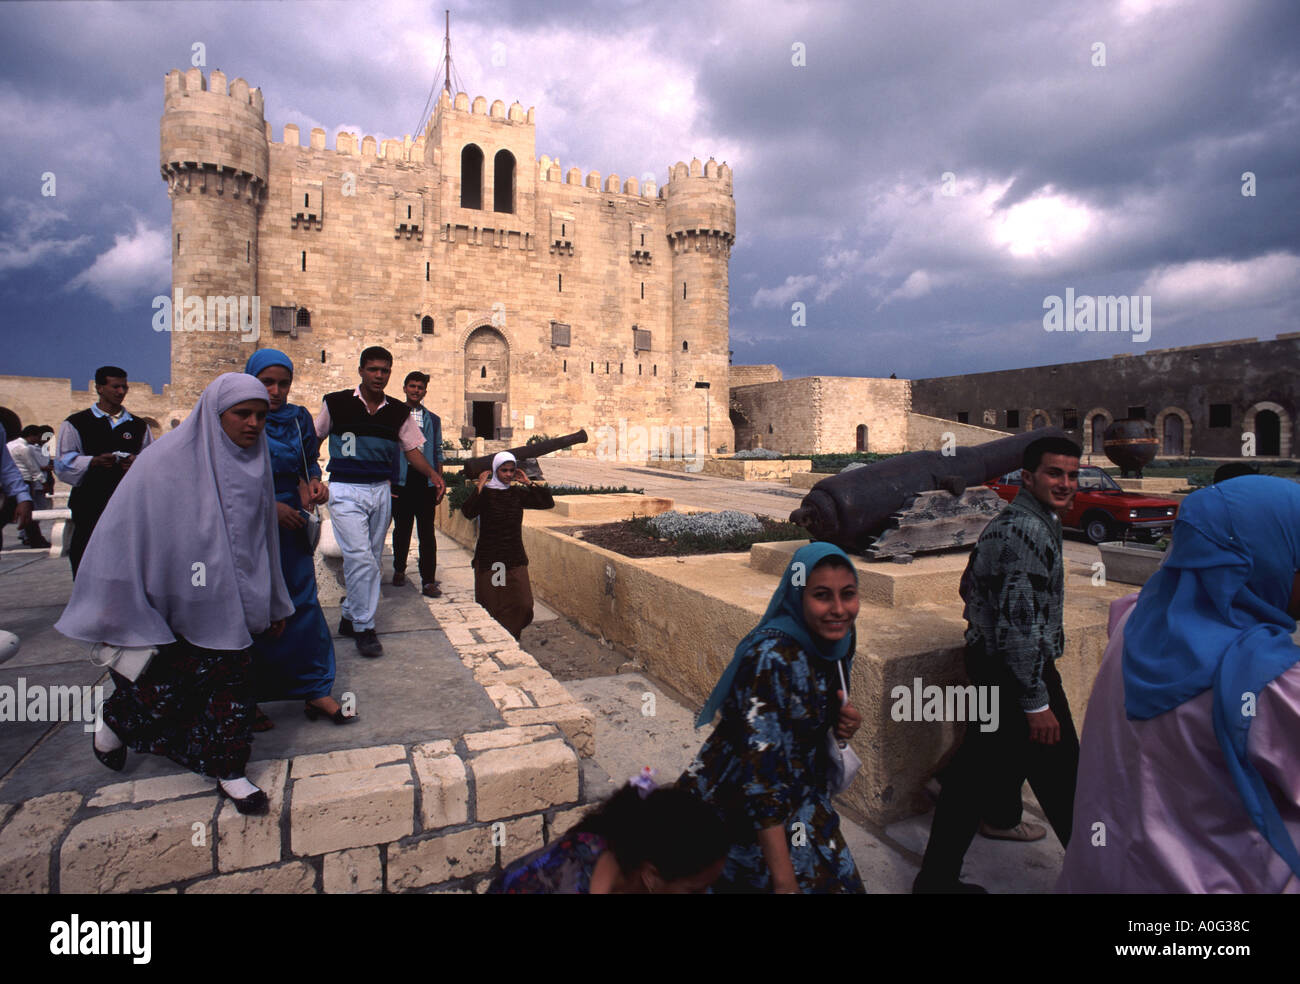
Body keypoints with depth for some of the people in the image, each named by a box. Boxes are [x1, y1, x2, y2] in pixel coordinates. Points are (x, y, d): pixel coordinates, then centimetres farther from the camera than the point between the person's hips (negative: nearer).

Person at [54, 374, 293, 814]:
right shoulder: (167, 462, -14)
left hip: (227, 606, 4)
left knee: (231, 683, 6)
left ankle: (227, 770, 24)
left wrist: (273, 604, 16)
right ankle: (114, 718, 41)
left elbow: (263, 537, 11)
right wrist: (116, 616, -10)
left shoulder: (254, 464, 2)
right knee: (160, 692, 7)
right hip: (171, 608, -4)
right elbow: (123, 532, -12)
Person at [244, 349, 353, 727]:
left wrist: (314, 482, -8)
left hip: (292, 521, 4)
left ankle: (315, 691, 14)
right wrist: (268, 505, -15)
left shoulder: (298, 417, 6)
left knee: (303, 604, 5)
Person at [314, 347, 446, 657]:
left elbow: (411, 449, 10)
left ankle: (349, 617, 26)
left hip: (381, 491, 4)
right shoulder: (336, 404, 0)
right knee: (360, 558, -14)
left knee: (371, 560, 10)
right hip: (346, 491, -4)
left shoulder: (398, 412, 7)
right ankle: (364, 628, -1)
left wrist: (433, 474, -7)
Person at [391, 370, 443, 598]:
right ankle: (399, 569, 30)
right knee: (401, 528, 9)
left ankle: (428, 580, 1)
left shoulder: (433, 420, 13)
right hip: (401, 479, -1)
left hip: (426, 481, 1)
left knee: (427, 532, -1)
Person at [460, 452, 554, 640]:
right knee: (490, 607, 2)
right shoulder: (485, 492, -4)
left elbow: (548, 502, 3)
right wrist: (479, 486, -18)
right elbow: (468, 512, -23)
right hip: (489, 559, -3)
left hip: (515, 558, 4)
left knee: (523, 605, -2)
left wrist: (528, 483, 1)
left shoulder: (518, 493, 7)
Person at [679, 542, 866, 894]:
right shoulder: (772, 656, -31)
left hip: (802, 799, 7)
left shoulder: (841, 639, -7)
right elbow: (760, 770, -30)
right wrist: (784, 880, -28)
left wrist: (844, 721, -11)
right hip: (743, 810, -7)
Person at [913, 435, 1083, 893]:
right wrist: (1037, 703, -20)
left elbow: (970, 585, 22)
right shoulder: (1029, 530, -20)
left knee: (976, 773, 16)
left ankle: (937, 876, 26)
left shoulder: (1006, 521, 13)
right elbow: (1021, 623, -24)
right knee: (1060, 779, 8)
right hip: (1018, 673, -11)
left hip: (987, 663, 11)